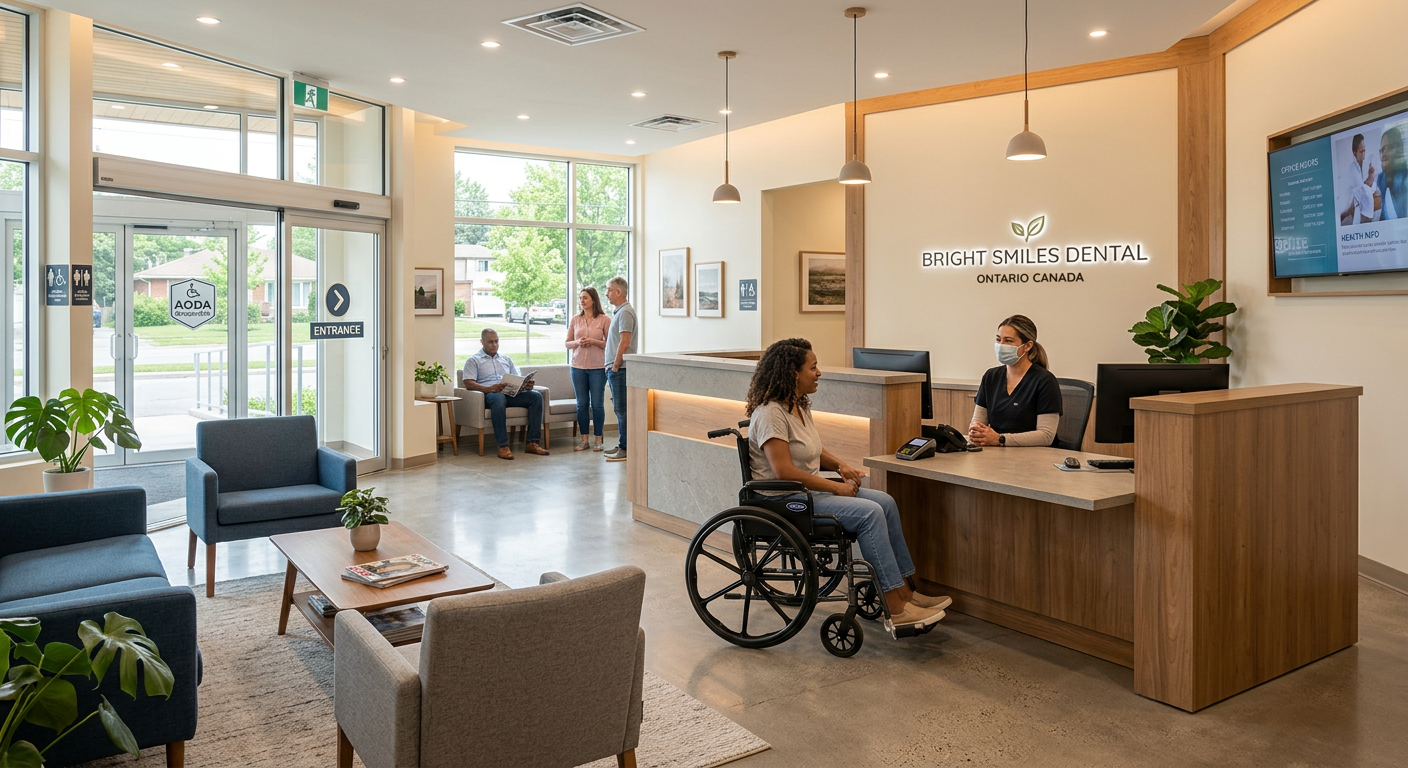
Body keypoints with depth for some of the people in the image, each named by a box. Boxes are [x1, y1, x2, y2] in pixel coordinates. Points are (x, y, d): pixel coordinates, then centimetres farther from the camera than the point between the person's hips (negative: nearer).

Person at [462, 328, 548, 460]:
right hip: (489, 394, -5)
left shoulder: (506, 359, 28)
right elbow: (468, 384, -3)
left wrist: (526, 384, -3)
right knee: (499, 398, -42)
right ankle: (503, 446, -41)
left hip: (510, 394, 5)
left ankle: (532, 443, -25)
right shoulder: (473, 360, 12)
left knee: (536, 396, -22)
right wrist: (489, 388, -21)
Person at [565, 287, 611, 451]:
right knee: (582, 404, 6)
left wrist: (594, 341, -16)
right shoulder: (575, 319, 8)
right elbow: (568, 343, 11)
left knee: (597, 404, 2)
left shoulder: (604, 319, -2)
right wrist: (578, 342, -10)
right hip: (578, 367, 3)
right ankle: (584, 440, 13)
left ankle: (598, 440, 11)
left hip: (598, 367, -3)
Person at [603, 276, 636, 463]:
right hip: (615, 368, 11)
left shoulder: (625, 312, -14)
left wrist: (615, 365, -17)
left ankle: (626, 449, -3)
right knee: (619, 408, 14)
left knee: (621, 409, -7)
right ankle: (622, 445, 20)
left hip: (620, 368, -11)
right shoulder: (619, 311, 18)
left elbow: (625, 342, -21)